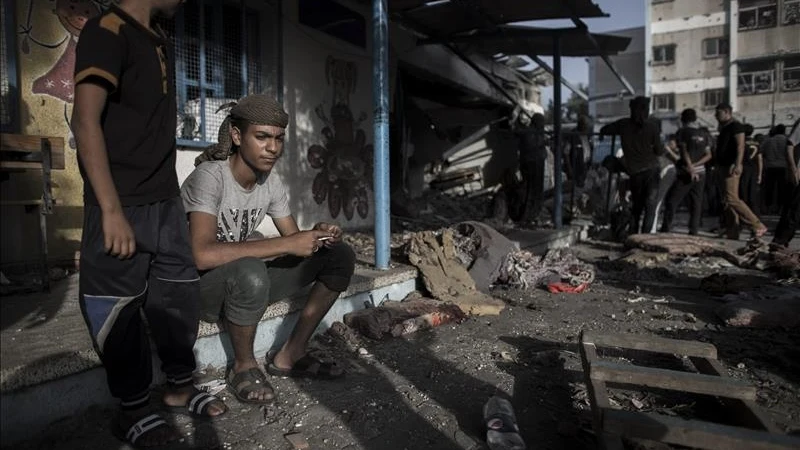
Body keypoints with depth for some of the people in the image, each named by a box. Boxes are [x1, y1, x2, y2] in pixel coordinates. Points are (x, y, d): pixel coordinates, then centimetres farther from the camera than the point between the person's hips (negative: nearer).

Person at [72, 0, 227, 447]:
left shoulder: (162, 42, 15)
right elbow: (86, 120, -17)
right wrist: (111, 209, -22)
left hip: (166, 201, 8)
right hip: (123, 207, -8)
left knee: (180, 294, 13)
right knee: (120, 308, 3)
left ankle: (181, 386, 29)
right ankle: (134, 408, 19)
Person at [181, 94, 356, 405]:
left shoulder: (272, 182, -3)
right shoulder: (209, 176, -24)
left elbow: (293, 237, 3)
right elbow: (202, 255, -37)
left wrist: (317, 236, -21)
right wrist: (287, 244, -35)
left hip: (246, 281, 7)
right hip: (201, 286, -6)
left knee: (339, 256, -4)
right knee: (249, 272, -41)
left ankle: (290, 354, 1)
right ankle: (243, 366, -11)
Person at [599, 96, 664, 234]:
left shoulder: (624, 124, -1)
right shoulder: (652, 127, -6)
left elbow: (603, 130, 13)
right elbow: (659, 151, -2)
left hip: (634, 172, 3)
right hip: (651, 170, -3)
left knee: (636, 206, 17)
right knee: (650, 207, -1)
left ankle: (632, 235, 19)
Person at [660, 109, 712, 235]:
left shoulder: (681, 132, -1)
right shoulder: (704, 134, 12)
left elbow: (684, 152, -11)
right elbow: (708, 155, 5)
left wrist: (690, 169, -16)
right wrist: (695, 164, -3)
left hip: (686, 172, -5)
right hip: (700, 172, 5)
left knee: (672, 200, -2)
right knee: (696, 202, 6)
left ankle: (665, 229, -7)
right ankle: (694, 230, 3)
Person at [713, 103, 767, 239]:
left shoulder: (735, 126, -7)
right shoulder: (724, 128, 21)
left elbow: (740, 146, -18)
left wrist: (737, 165, -28)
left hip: (731, 167, -10)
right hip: (724, 167, 10)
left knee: (732, 199, -16)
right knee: (727, 201, 6)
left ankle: (758, 226, -10)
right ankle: (732, 234, 7)